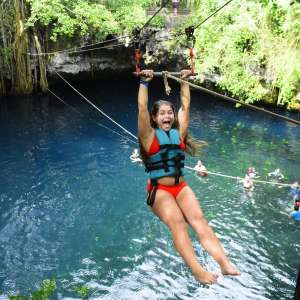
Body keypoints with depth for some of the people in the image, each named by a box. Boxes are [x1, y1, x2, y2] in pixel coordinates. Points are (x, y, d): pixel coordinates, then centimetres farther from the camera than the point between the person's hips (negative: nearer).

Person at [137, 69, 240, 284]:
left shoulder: (178, 133, 12)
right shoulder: (150, 136, 1)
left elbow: (185, 106, 14)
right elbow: (142, 108, -9)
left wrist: (184, 81, 17)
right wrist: (145, 83, -9)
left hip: (181, 187, 4)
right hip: (159, 190, -3)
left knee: (199, 219, -21)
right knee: (177, 222, -28)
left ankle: (225, 262, -34)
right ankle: (197, 270, -40)